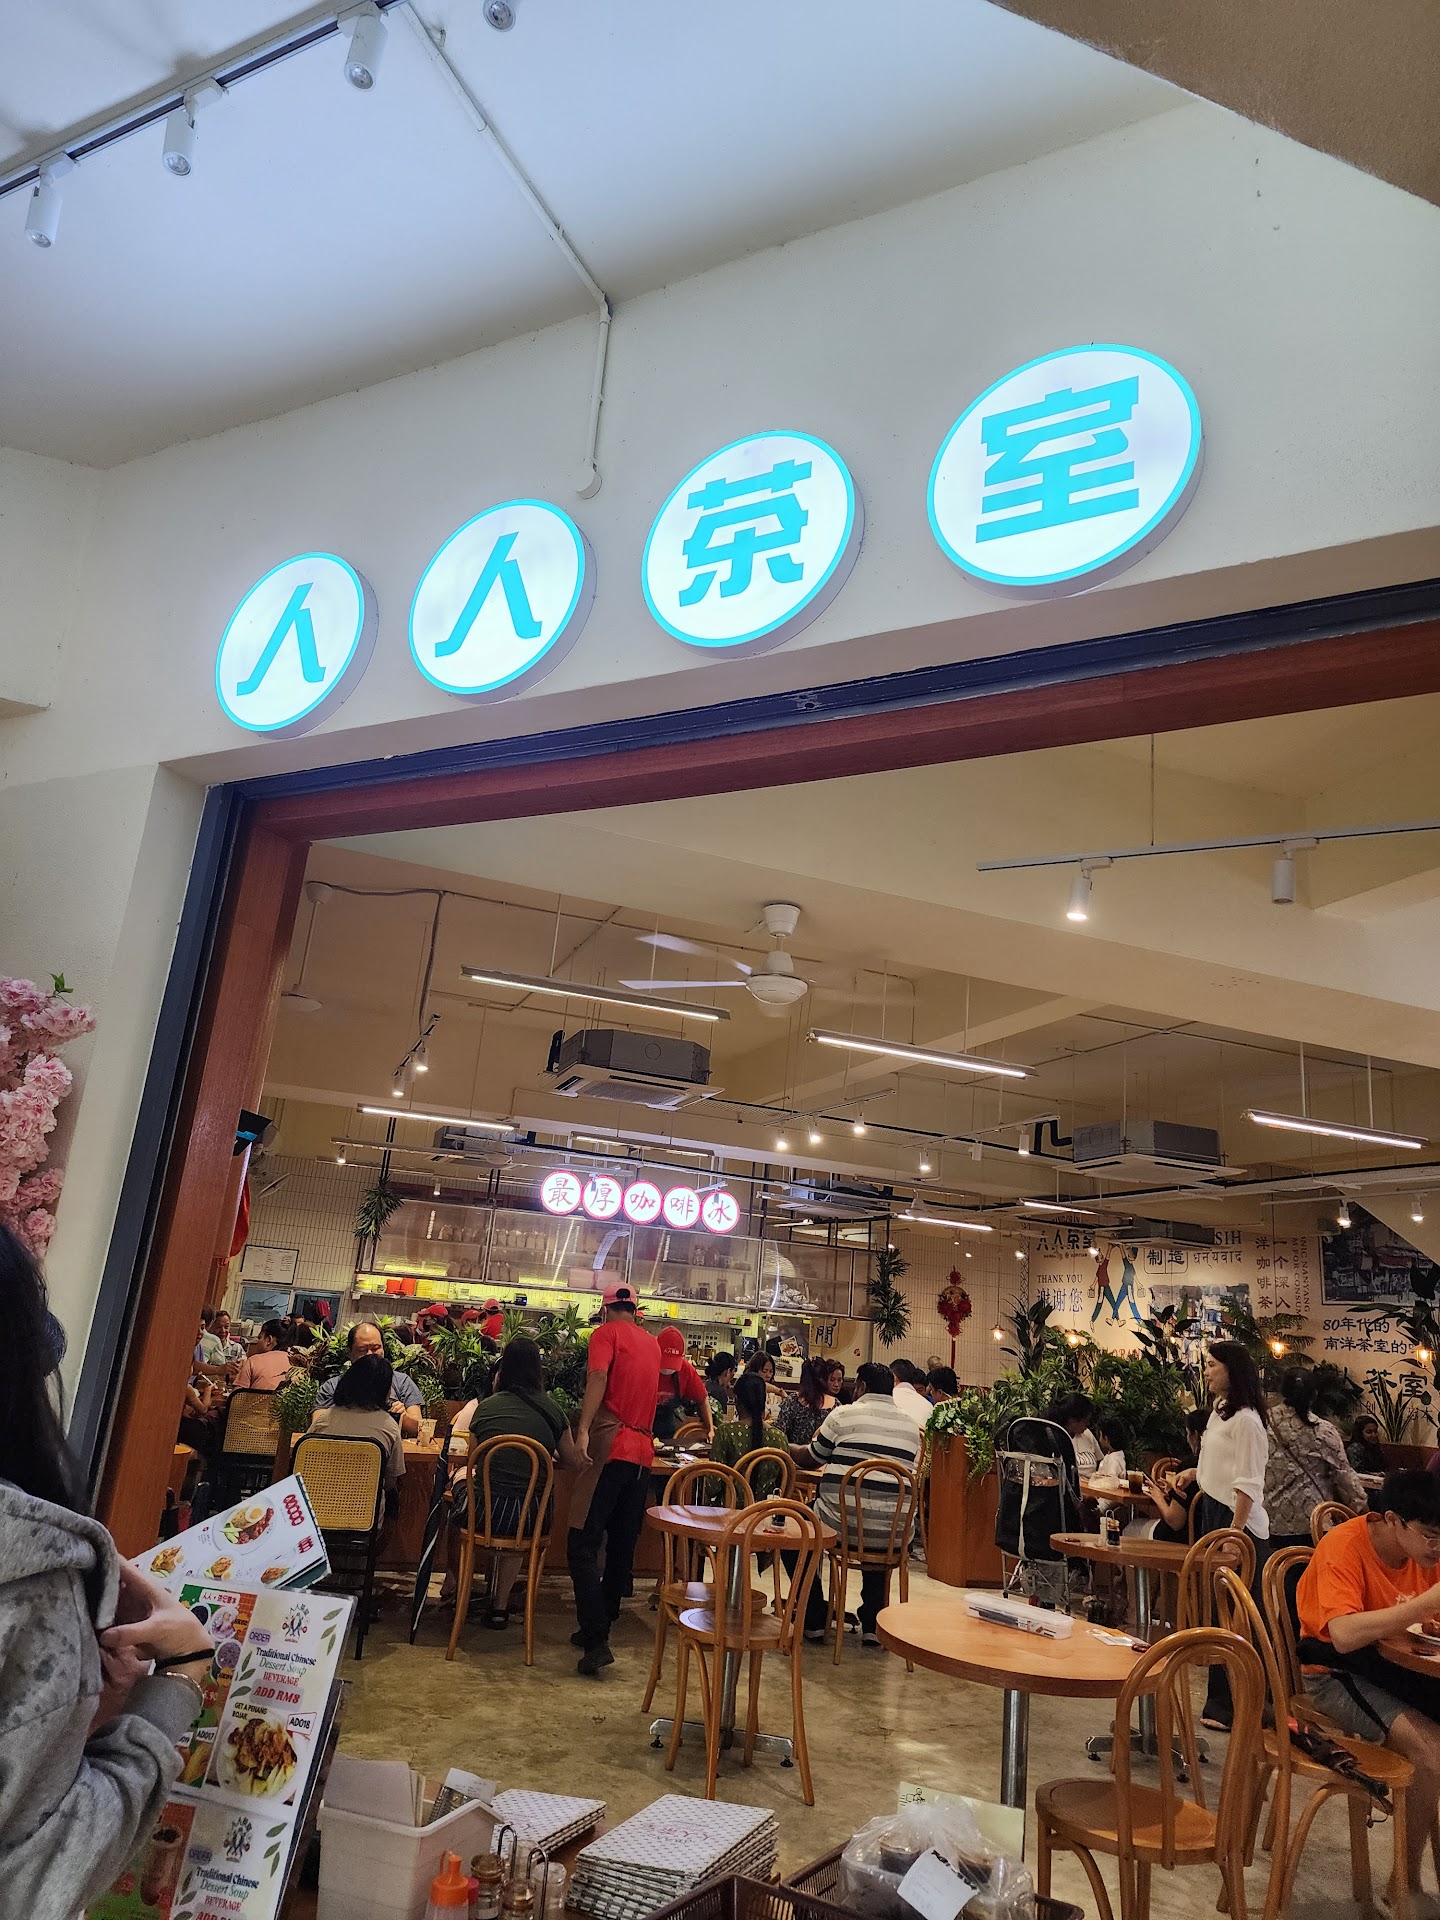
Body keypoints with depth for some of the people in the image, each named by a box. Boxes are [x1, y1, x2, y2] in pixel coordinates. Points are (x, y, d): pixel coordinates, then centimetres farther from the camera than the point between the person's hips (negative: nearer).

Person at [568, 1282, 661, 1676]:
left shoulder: (607, 1333, 1)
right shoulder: (653, 1343, 19)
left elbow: (598, 1378, -17)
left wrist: (583, 1429, -26)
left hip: (610, 1446, -7)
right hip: (643, 1451, 7)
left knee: (583, 1546, -6)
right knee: (622, 1547, 14)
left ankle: (596, 1641, -14)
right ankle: (601, 1625, 23)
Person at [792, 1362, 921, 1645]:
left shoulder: (844, 1415, -3)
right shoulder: (911, 1427, 8)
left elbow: (811, 1460, 10)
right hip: (894, 1535, 4)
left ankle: (813, 1621, 24)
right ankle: (871, 1626, 31)